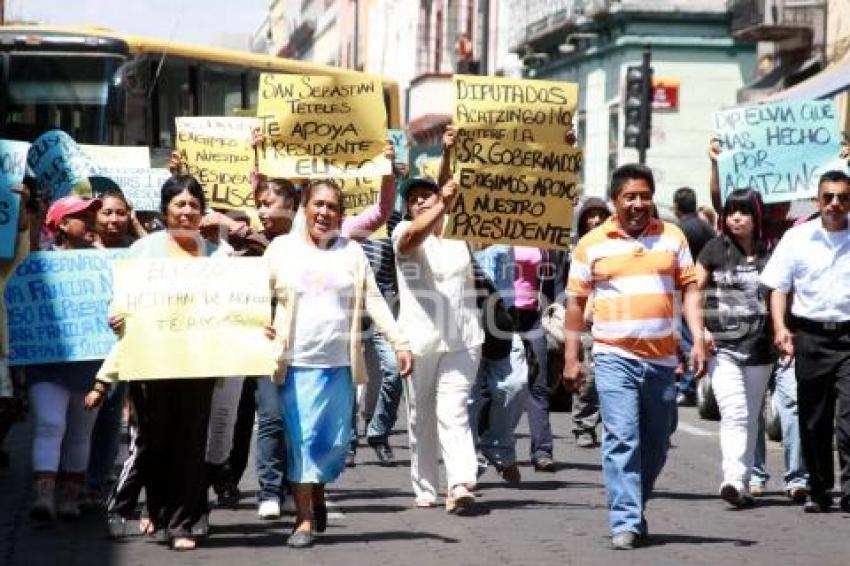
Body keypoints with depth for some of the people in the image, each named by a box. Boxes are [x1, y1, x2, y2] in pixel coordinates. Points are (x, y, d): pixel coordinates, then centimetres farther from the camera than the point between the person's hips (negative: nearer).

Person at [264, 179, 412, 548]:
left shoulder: (351, 252, 8)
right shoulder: (282, 249, 4)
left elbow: (373, 300, 5)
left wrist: (399, 343, -3)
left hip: (339, 362, 2)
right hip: (296, 361, -2)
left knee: (336, 441, 4)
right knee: (301, 439, -5)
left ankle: (318, 492, 31)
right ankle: (304, 519, -1)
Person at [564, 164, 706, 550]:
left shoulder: (671, 237, 9)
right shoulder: (592, 244, 4)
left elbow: (689, 289, 8)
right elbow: (576, 301, 7)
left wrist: (698, 340, -3)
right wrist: (571, 358, 3)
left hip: (662, 359, 3)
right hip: (615, 358, -3)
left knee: (655, 445, 10)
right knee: (622, 439, -13)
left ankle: (632, 510, 27)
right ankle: (625, 523, -14)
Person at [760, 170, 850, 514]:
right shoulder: (798, 237, 6)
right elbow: (778, 287, 8)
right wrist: (780, 327, -6)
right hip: (810, 336, 2)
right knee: (813, 421, 9)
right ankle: (819, 491, 20)